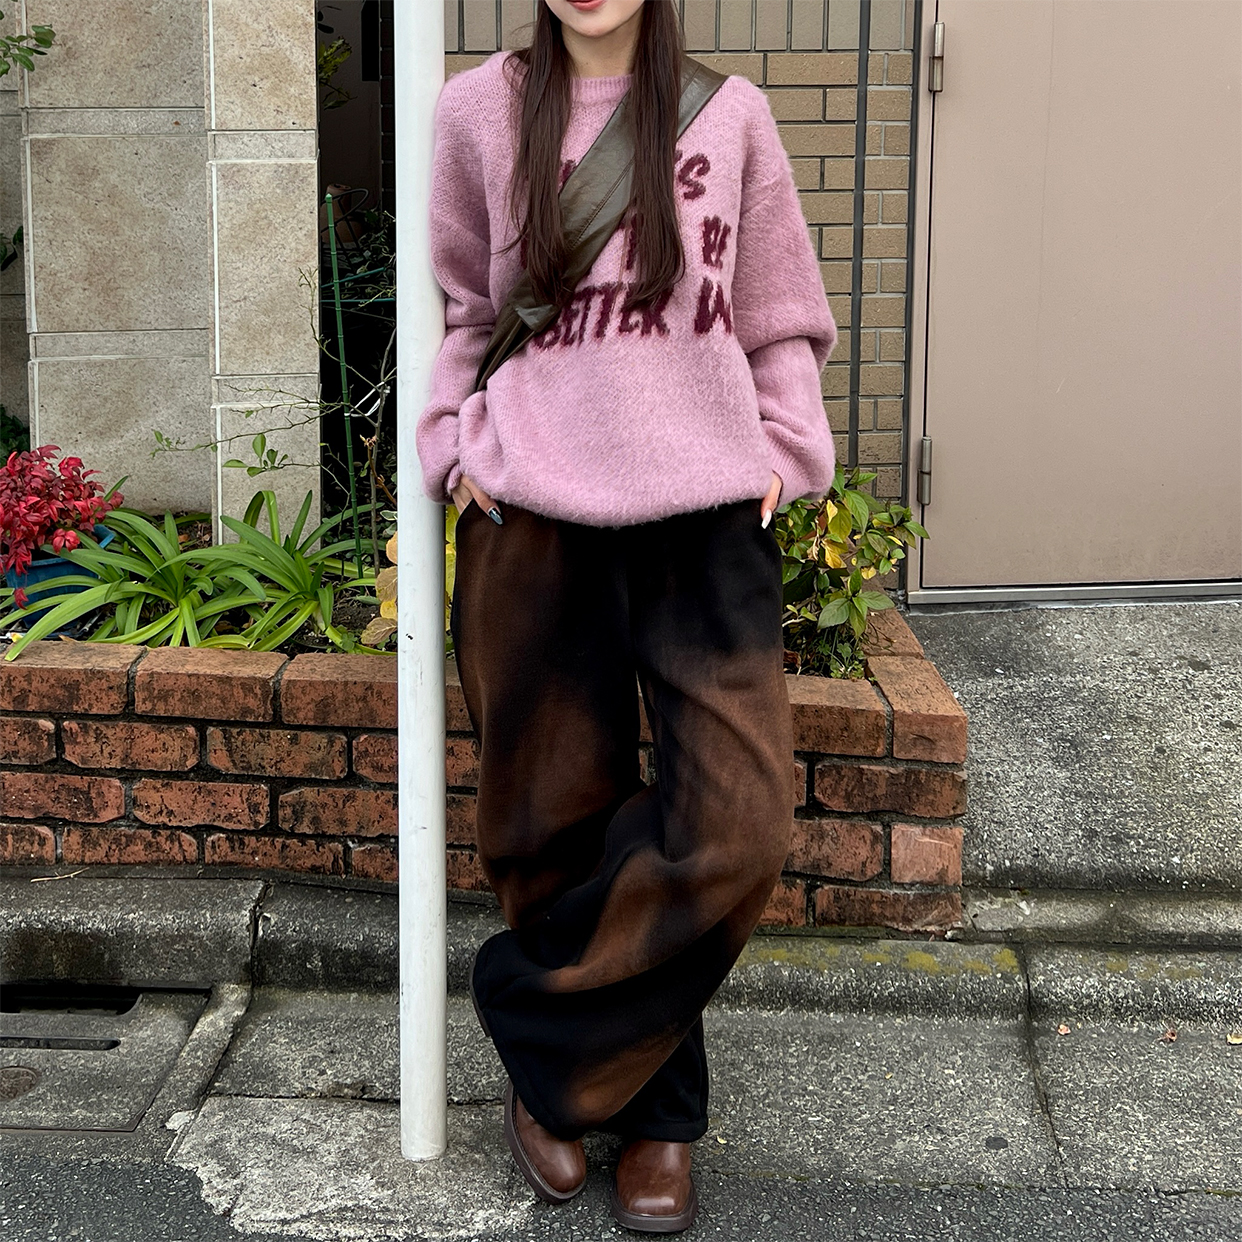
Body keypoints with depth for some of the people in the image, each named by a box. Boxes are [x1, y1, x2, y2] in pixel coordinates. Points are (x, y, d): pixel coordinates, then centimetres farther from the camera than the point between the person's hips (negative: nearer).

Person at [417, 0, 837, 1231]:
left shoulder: (730, 115, 9)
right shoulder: (480, 110, 8)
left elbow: (782, 318, 15)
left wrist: (784, 453, 3)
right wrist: (453, 441, 6)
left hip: (706, 511, 1)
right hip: (537, 517, 0)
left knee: (736, 822, -9)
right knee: (559, 820, 5)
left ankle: (540, 1030, 13)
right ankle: (654, 1108, 24)